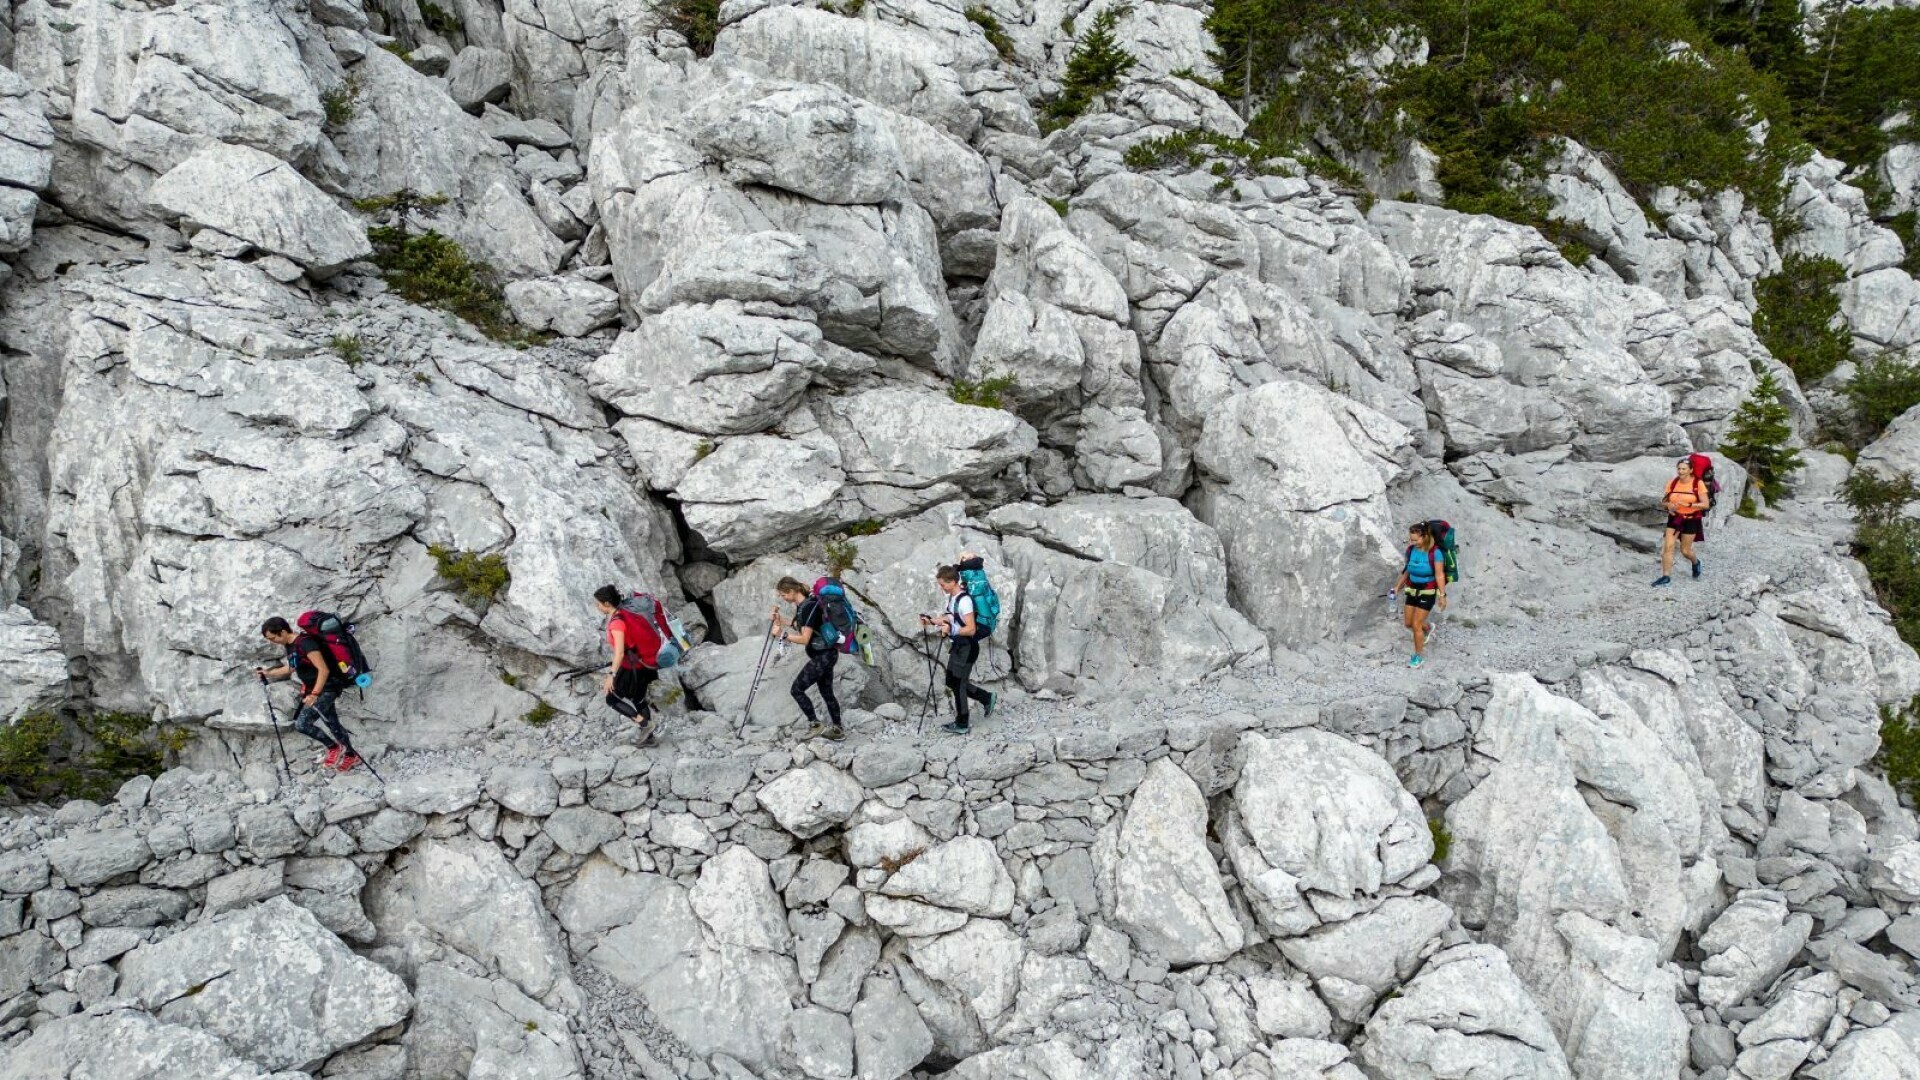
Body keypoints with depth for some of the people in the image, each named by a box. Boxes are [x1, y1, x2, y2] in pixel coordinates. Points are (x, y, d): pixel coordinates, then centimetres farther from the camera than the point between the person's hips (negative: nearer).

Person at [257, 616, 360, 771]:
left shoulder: (305, 643, -23)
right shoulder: (289, 645, 6)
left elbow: (324, 670, -26)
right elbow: (290, 668, 24)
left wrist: (314, 694, -28)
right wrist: (267, 673, 14)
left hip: (326, 688, -10)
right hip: (313, 689, 10)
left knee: (301, 723, -14)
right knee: (332, 724, 15)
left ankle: (335, 748, 2)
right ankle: (351, 756, 27)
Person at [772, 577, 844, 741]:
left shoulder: (808, 607, -21)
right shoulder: (802, 605, 8)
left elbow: (804, 639, -23)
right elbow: (798, 628, 18)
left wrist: (783, 634, -17)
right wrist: (780, 620, 9)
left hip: (822, 656, -10)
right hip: (826, 654, 10)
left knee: (797, 689, -4)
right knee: (827, 692, 16)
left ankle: (816, 725, 1)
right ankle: (838, 729, 24)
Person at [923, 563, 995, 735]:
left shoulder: (964, 600, -23)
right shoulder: (952, 597, 6)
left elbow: (971, 629, -25)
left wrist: (951, 629, -34)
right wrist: (931, 621, 7)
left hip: (967, 648, -9)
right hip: (958, 646, 9)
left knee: (958, 685, 0)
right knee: (952, 682, 15)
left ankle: (962, 725, 13)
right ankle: (986, 698, 29)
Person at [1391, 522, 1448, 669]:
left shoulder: (1435, 552, -21)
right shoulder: (1411, 550, -5)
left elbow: (1440, 575, -18)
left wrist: (1442, 596, -19)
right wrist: (1398, 585, 16)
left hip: (1428, 592, -6)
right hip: (1412, 590, 6)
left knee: (1416, 625, -4)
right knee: (1408, 623, 12)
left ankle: (1418, 656, 14)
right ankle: (1427, 629, 45)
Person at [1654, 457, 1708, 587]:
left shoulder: (1698, 483, -10)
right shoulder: (1672, 483, 0)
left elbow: (1705, 504, -13)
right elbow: (1663, 502, 6)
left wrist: (1689, 505, -27)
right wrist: (1668, 505, -16)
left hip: (1691, 520, -3)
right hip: (1674, 518, 3)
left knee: (1685, 551, 5)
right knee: (1668, 546, -12)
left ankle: (1695, 563, 40)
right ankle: (1666, 576, -11)